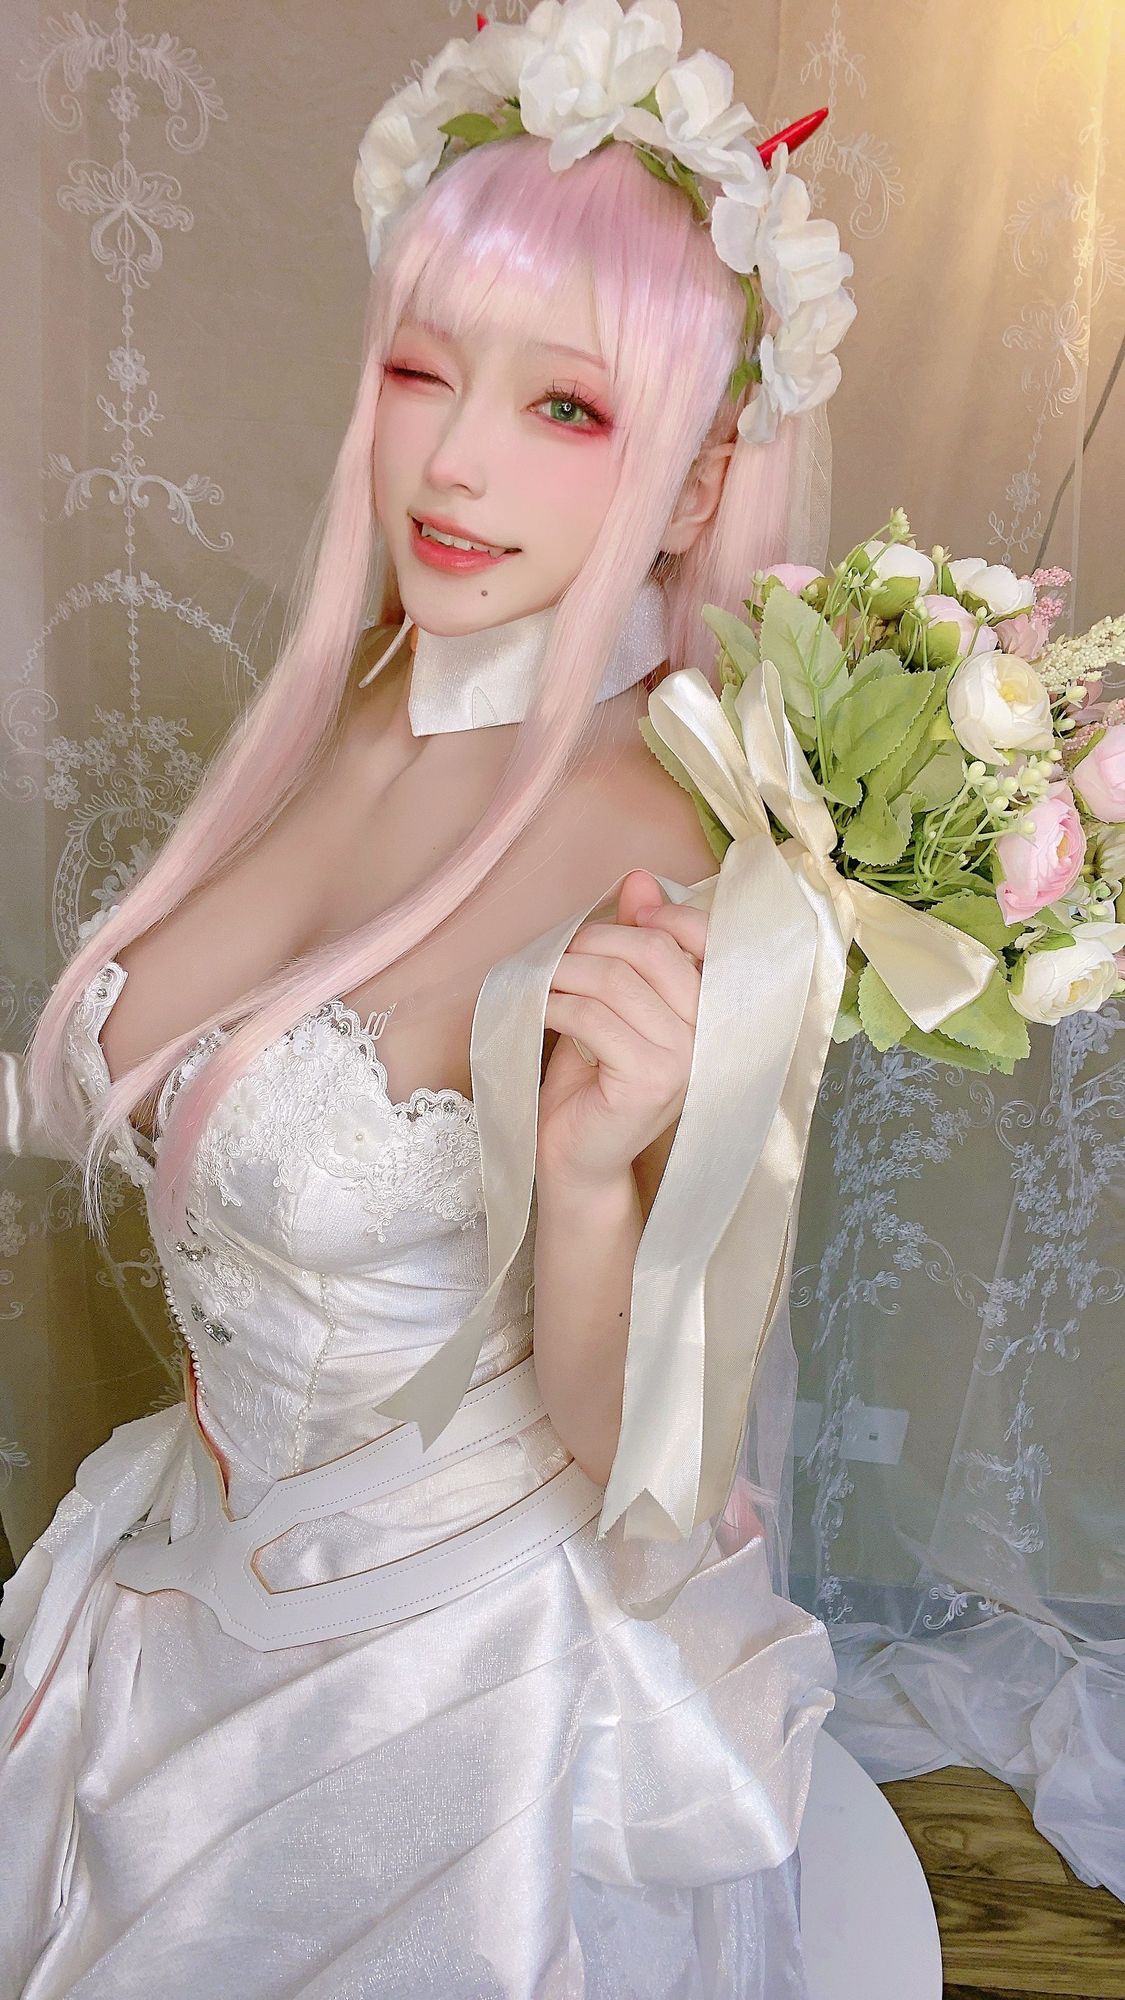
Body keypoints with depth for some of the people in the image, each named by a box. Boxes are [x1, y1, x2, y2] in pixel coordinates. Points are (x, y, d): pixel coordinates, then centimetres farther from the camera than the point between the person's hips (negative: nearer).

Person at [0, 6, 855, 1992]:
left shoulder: (675, 889, -28)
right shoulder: (317, 740, -8)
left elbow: (650, 1495, -23)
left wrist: (591, 1173, -37)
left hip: (476, 1688, -6)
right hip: (199, 1594, 6)